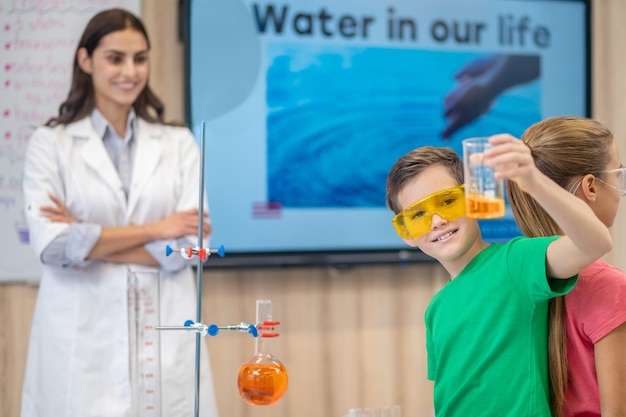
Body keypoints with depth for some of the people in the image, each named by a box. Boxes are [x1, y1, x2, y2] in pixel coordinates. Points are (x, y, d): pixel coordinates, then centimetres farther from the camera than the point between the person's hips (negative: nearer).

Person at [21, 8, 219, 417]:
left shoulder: (179, 144, 8)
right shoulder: (50, 144, 3)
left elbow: (189, 244, -3)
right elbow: (52, 245, -10)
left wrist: (87, 238, -8)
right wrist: (156, 229, -8)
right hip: (81, 339, -1)